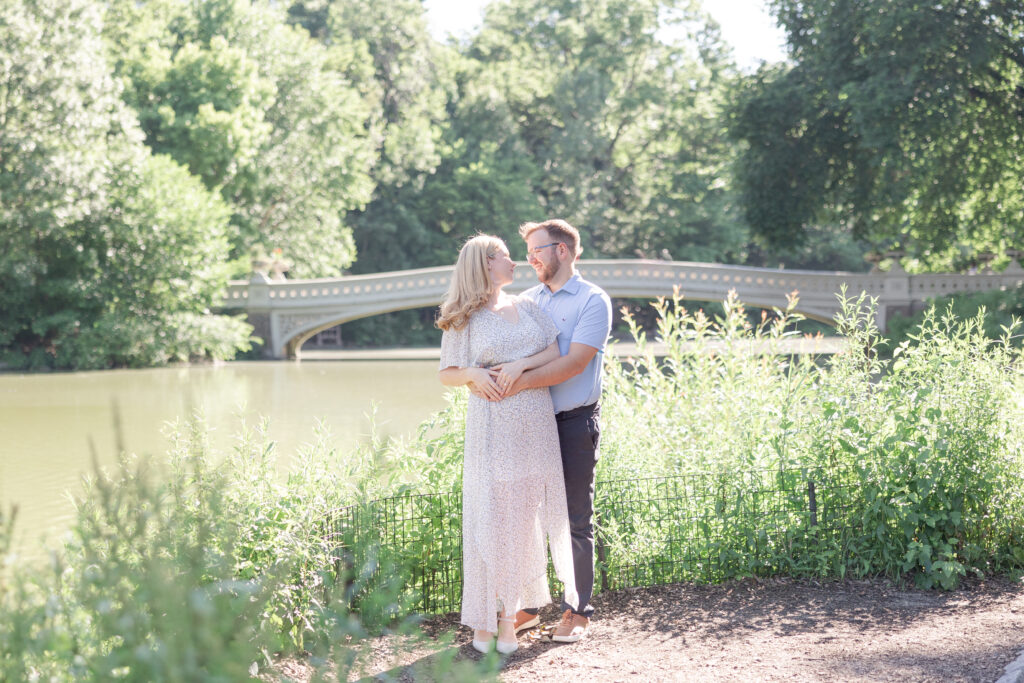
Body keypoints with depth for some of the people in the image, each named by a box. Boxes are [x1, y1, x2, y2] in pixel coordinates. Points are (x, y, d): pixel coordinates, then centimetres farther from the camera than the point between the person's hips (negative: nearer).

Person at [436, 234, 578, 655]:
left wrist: (521, 365, -12)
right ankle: (483, 619, 1)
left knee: (524, 518, 3)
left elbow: (554, 354, 6)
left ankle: (510, 614, 9)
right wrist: (472, 374, -17)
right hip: (491, 427, -4)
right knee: (490, 517, -5)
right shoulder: (463, 320, 4)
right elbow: (446, 375, 3)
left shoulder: (526, 308, 15)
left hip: (536, 427, 4)